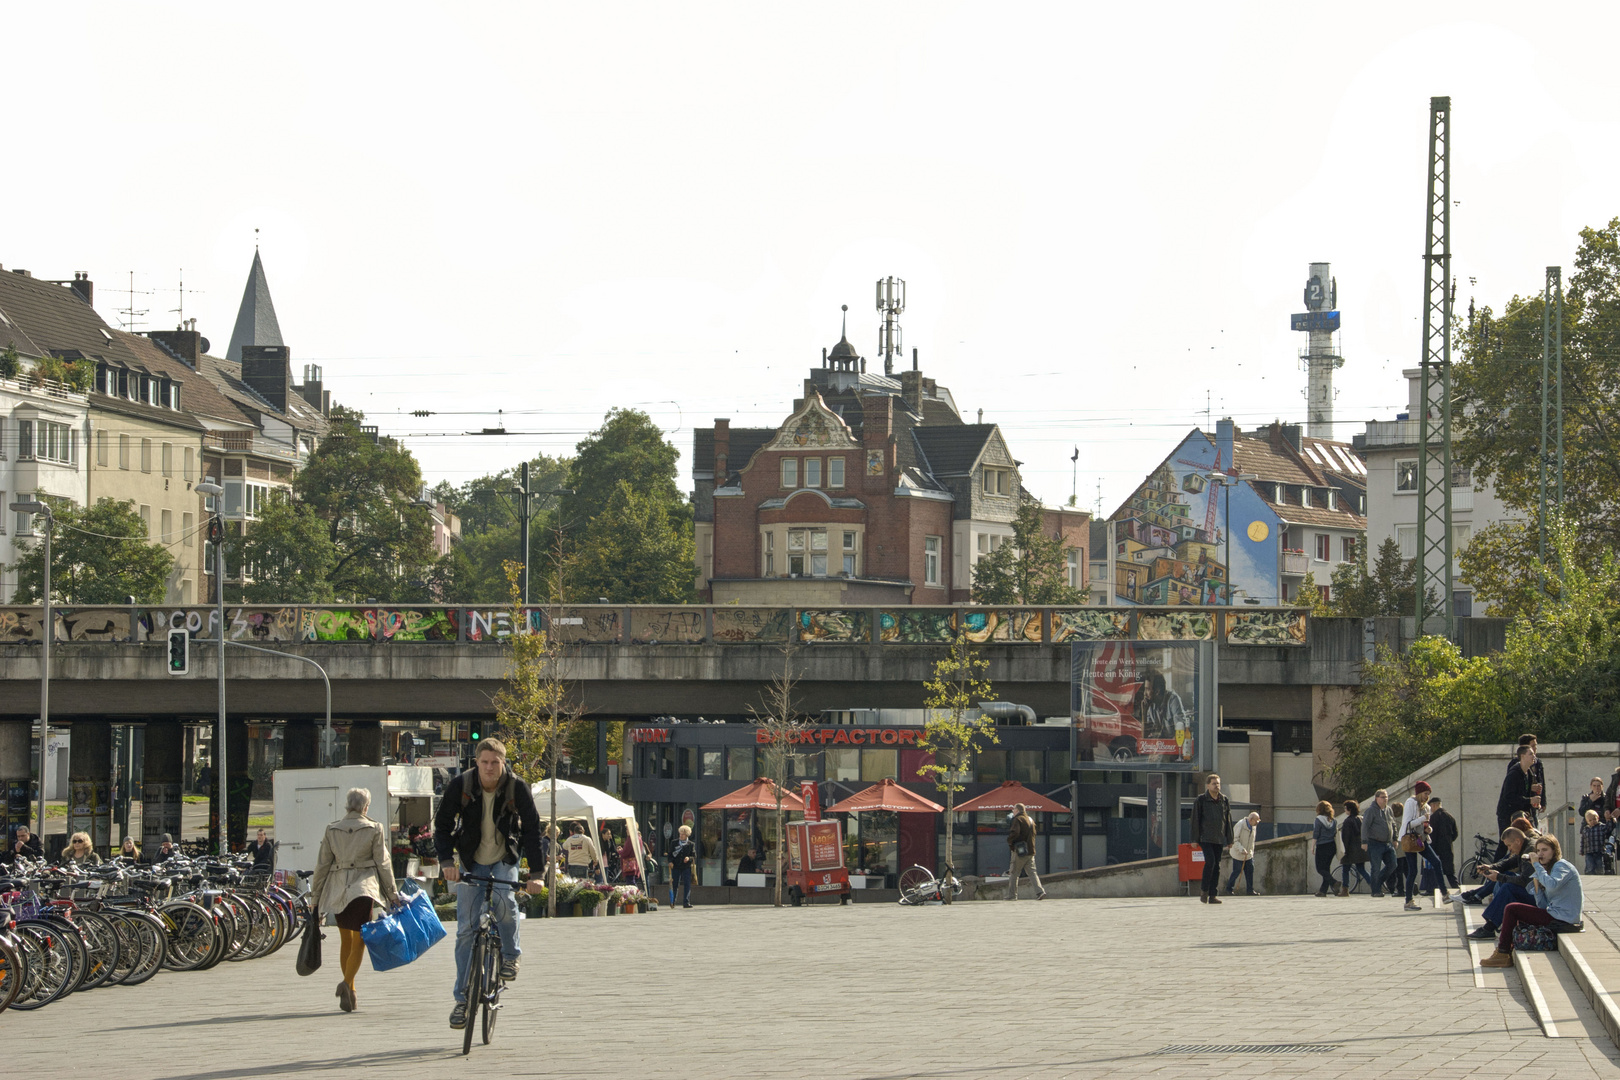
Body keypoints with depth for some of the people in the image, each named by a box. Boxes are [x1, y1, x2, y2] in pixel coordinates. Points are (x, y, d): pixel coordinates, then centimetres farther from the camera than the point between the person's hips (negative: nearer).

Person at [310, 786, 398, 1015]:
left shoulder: (332, 830, 6)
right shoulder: (374, 829, -1)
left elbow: (322, 864, 8)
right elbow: (383, 862, 0)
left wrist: (315, 894, 15)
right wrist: (392, 892, 7)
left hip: (337, 888, 3)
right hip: (364, 886, -3)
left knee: (346, 939, 16)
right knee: (359, 940, -3)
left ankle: (349, 989, 17)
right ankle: (347, 982, -26)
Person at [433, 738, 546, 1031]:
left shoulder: (516, 788, -16)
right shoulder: (461, 785, -14)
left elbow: (532, 829, -11)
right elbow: (443, 825, -8)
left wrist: (536, 872, -19)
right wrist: (447, 861, -24)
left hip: (504, 862, -1)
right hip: (471, 863, 1)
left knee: (503, 900, -31)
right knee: (466, 929, -4)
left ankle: (510, 954, -2)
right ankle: (462, 998, 3)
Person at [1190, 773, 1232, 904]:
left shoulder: (1225, 801, 10)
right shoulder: (1200, 800, -1)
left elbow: (1228, 821, 14)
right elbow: (1195, 820, -2)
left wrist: (1230, 840, 11)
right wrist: (1195, 839, -6)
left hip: (1219, 839, 4)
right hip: (1205, 838, -4)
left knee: (1217, 866, 2)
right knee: (1210, 861, -18)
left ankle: (1213, 895, 5)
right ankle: (1204, 890, -3)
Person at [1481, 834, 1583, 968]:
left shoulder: (1562, 865, -7)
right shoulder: (1553, 867, 21)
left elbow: (1552, 885, -32)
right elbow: (1543, 906, 13)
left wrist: (1537, 866, -20)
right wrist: (1536, 881, 3)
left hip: (1562, 920, -10)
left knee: (1511, 909, -7)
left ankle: (1502, 955, -2)